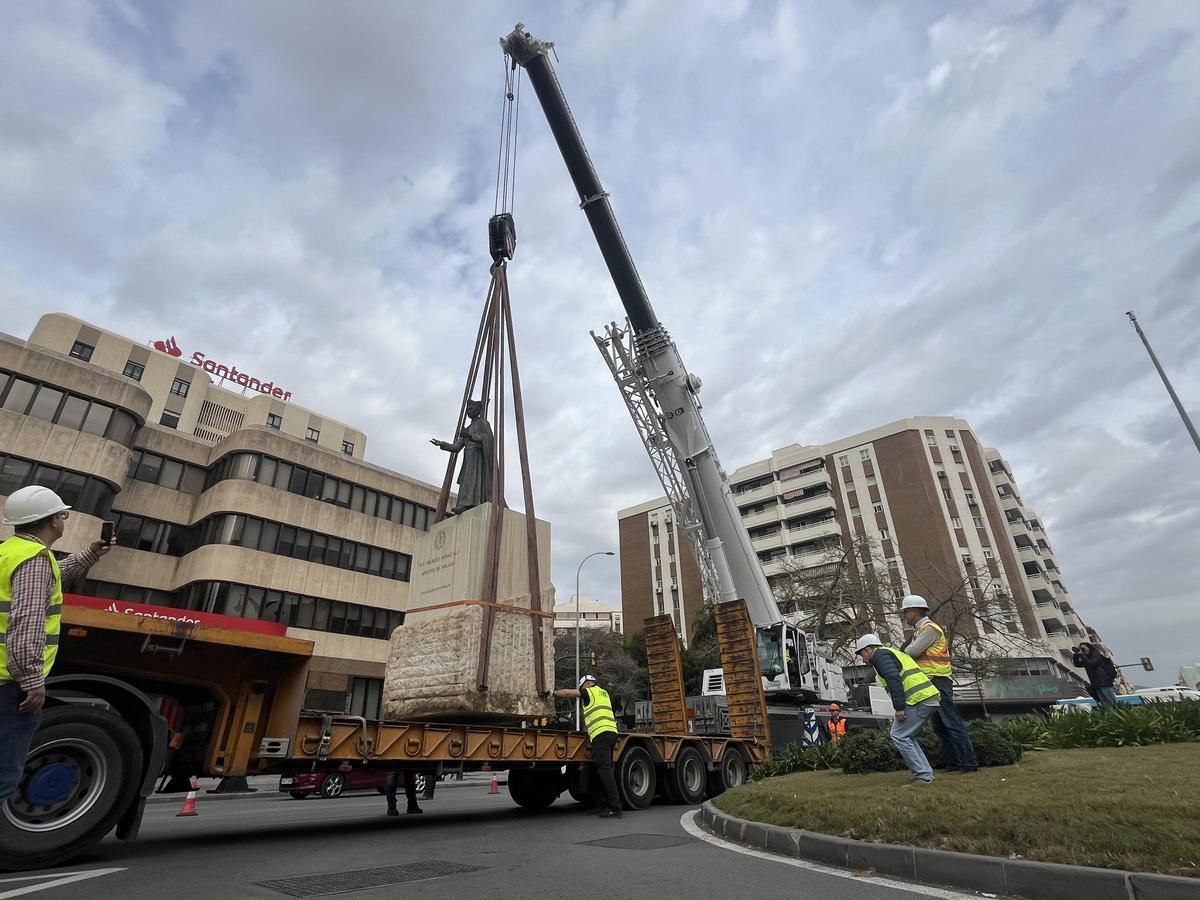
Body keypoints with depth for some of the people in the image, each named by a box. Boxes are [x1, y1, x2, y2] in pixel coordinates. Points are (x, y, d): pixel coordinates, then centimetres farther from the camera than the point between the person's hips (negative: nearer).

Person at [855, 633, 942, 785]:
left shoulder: (880, 654, -2)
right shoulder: (895, 652, 28)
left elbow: (894, 680, -16)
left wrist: (899, 708, -16)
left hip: (918, 699, -10)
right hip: (932, 699, 10)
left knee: (899, 736, -4)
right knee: (907, 736, 18)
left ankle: (922, 775, -5)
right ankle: (926, 773, 15)